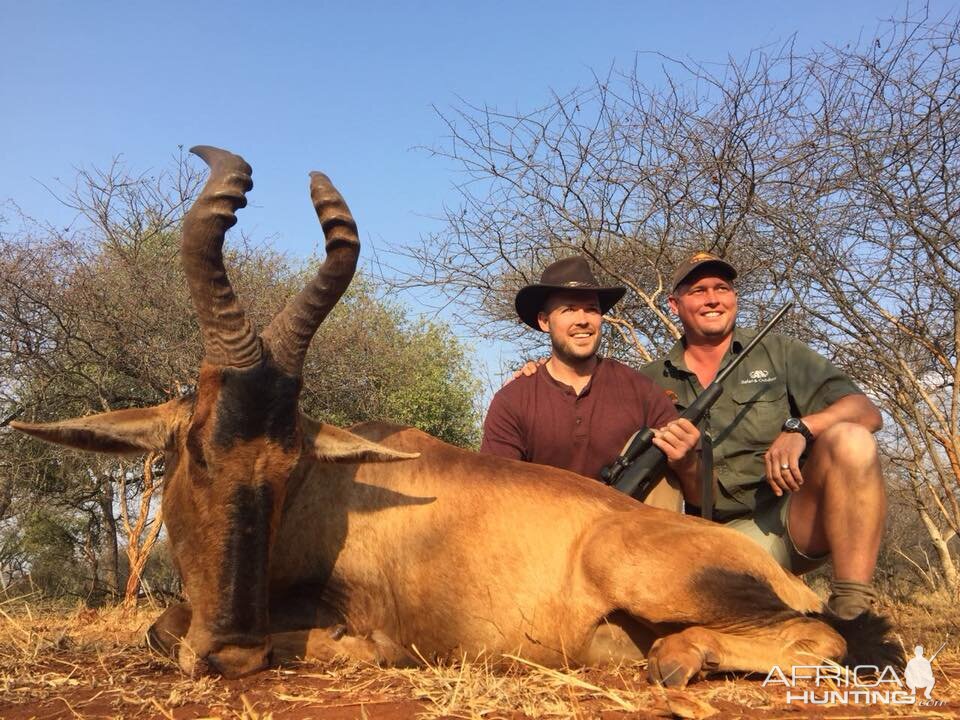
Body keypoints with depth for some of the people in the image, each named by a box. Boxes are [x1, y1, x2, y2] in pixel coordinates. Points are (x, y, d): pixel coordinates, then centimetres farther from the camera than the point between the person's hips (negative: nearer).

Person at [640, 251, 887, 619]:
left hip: (795, 519, 0)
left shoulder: (778, 353, 8)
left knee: (849, 440, -28)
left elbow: (866, 411, -2)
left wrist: (799, 428, -21)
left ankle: (851, 613, -21)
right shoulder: (653, 382, 9)